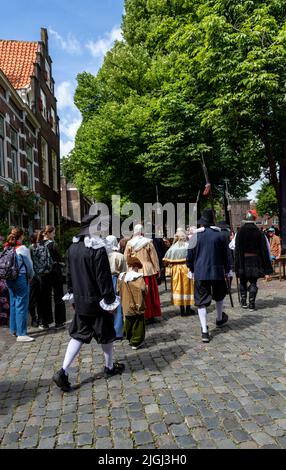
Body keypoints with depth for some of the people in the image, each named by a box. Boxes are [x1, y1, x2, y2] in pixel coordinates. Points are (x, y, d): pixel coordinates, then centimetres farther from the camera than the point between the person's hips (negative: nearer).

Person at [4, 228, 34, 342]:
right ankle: (21, 334, -1)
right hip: (21, 278, -7)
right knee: (22, 306, -3)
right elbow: (29, 265, -5)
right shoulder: (23, 248, -12)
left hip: (9, 279, 7)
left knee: (13, 304, 17)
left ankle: (14, 329, 29)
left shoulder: (6, 248, 7)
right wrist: (31, 276, 12)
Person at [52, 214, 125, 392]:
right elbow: (104, 278, -19)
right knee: (106, 334, 13)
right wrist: (111, 301, -12)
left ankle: (63, 372, 6)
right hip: (97, 301, -6)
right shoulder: (98, 249, -20)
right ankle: (110, 367, 31)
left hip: (80, 301, 6)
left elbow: (70, 274, 11)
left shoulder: (73, 248, 3)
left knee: (79, 335, 14)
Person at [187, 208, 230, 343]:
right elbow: (225, 255, 4)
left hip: (200, 273, -1)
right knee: (219, 296, 26)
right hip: (217, 272, 1)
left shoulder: (195, 236, -4)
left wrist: (191, 269, 18)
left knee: (201, 301, 3)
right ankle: (219, 319, 46)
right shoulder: (220, 235, -3)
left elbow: (190, 255, 3)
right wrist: (227, 270, 16)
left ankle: (204, 331, -1)